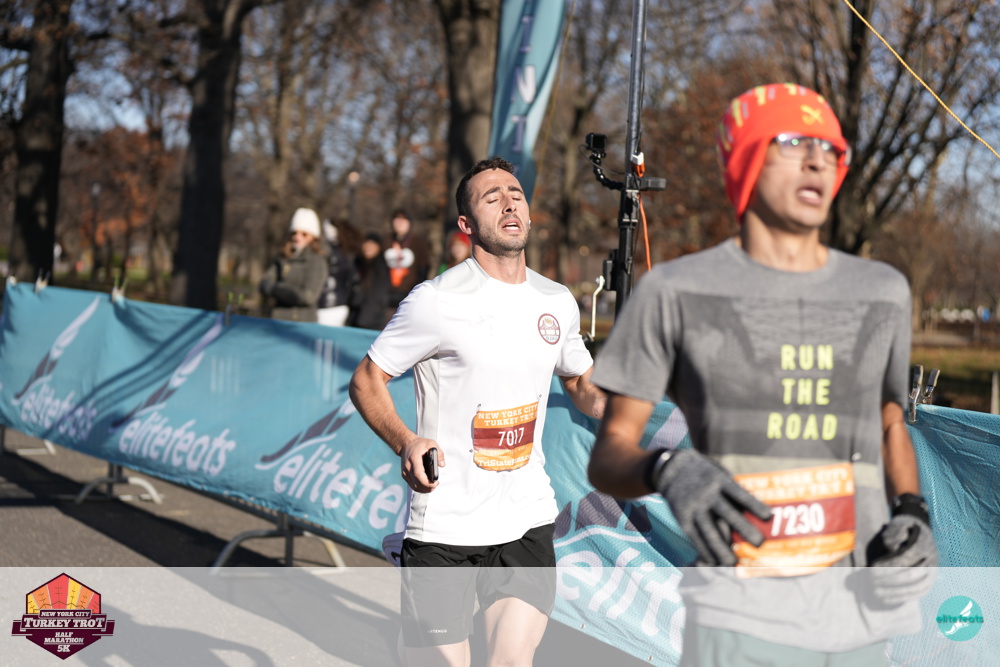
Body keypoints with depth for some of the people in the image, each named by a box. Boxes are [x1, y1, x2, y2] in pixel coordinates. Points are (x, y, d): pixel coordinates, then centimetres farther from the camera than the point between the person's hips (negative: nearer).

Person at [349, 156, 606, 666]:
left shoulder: (557, 302, 7)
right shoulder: (437, 301, -9)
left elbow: (581, 382, 24)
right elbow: (366, 380, -2)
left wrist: (605, 404, 0)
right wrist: (405, 442, -20)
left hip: (528, 520, 4)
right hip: (443, 526, -3)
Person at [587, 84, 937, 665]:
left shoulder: (883, 291, 11)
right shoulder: (676, 291, 0)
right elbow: (608, 457, 0)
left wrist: (914, 515, 4)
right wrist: (669, 471, -23)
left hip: (864, 615, 4)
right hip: (742, 618, -4)